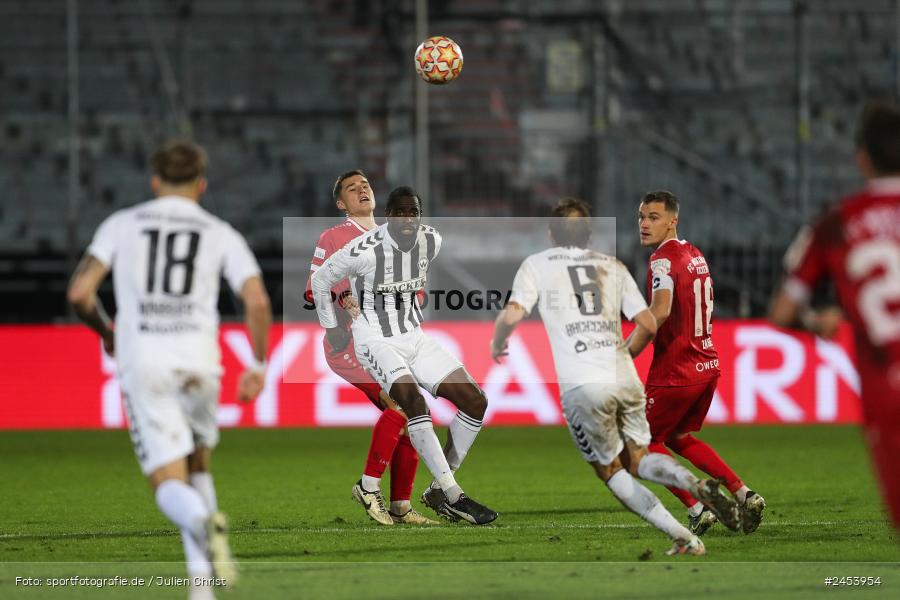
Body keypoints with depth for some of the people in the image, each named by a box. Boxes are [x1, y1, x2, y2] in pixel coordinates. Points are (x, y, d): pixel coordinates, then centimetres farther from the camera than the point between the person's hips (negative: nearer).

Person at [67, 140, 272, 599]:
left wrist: (105, 332, 21)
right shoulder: (220, 234, 10)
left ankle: (202, 521, -39)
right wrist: (259, 366, 9)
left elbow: (79, 292, 2)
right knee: (197, 461, 23)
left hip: (141, 365, -1)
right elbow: (257, 302, -2)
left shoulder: (121, 224, 10)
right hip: (198, 362, 1)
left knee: (169, 484, -3)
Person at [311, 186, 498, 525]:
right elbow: (321, 279, -2)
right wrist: (331, 328, 7)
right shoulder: (365, 251, -19)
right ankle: (453, 496, -29)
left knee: (475, 401, -6)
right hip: (376, 341, -7)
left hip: (414, 337, 7)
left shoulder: (431, 241, -2)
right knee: (412, 399, -32)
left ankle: (439, 490, 2)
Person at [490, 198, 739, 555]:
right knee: (639, 460, 19)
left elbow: (513, 315, -6)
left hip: (582, 386, -3)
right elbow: (648, 326, 12)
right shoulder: (612, 266, 17)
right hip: (626, 379, 4)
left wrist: (497, 344, 15)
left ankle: (684, 539, -3)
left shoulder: (537, 265, 8)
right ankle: (692, 481, -15)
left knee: (610, 470, 11)